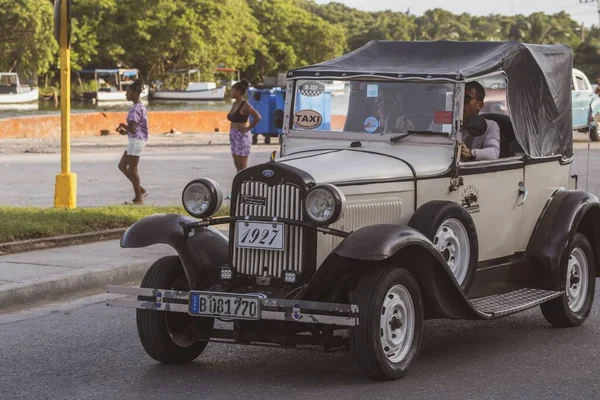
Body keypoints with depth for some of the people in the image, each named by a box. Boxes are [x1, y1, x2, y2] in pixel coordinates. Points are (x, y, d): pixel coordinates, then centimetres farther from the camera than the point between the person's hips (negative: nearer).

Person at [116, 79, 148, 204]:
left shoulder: (136, 109, -18)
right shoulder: (141, 106, 13)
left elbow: (132, 128, -24)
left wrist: (122, 126, -5)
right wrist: (125, 131, 10)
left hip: (136, 140, -10)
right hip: (136, 140, 10)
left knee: (132, 169, -2)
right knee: (122, 166, 15)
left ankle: (138, 199, 4)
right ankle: (141, 190, 16)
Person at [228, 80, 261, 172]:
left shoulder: (245, 105, -13)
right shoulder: (235, 104, 11)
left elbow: (257, 117, -23)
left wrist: (247, 129, -17)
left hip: (242, 136, -9)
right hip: (234, 136, 9)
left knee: (242, 166, -6)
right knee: (237, 165, 10)